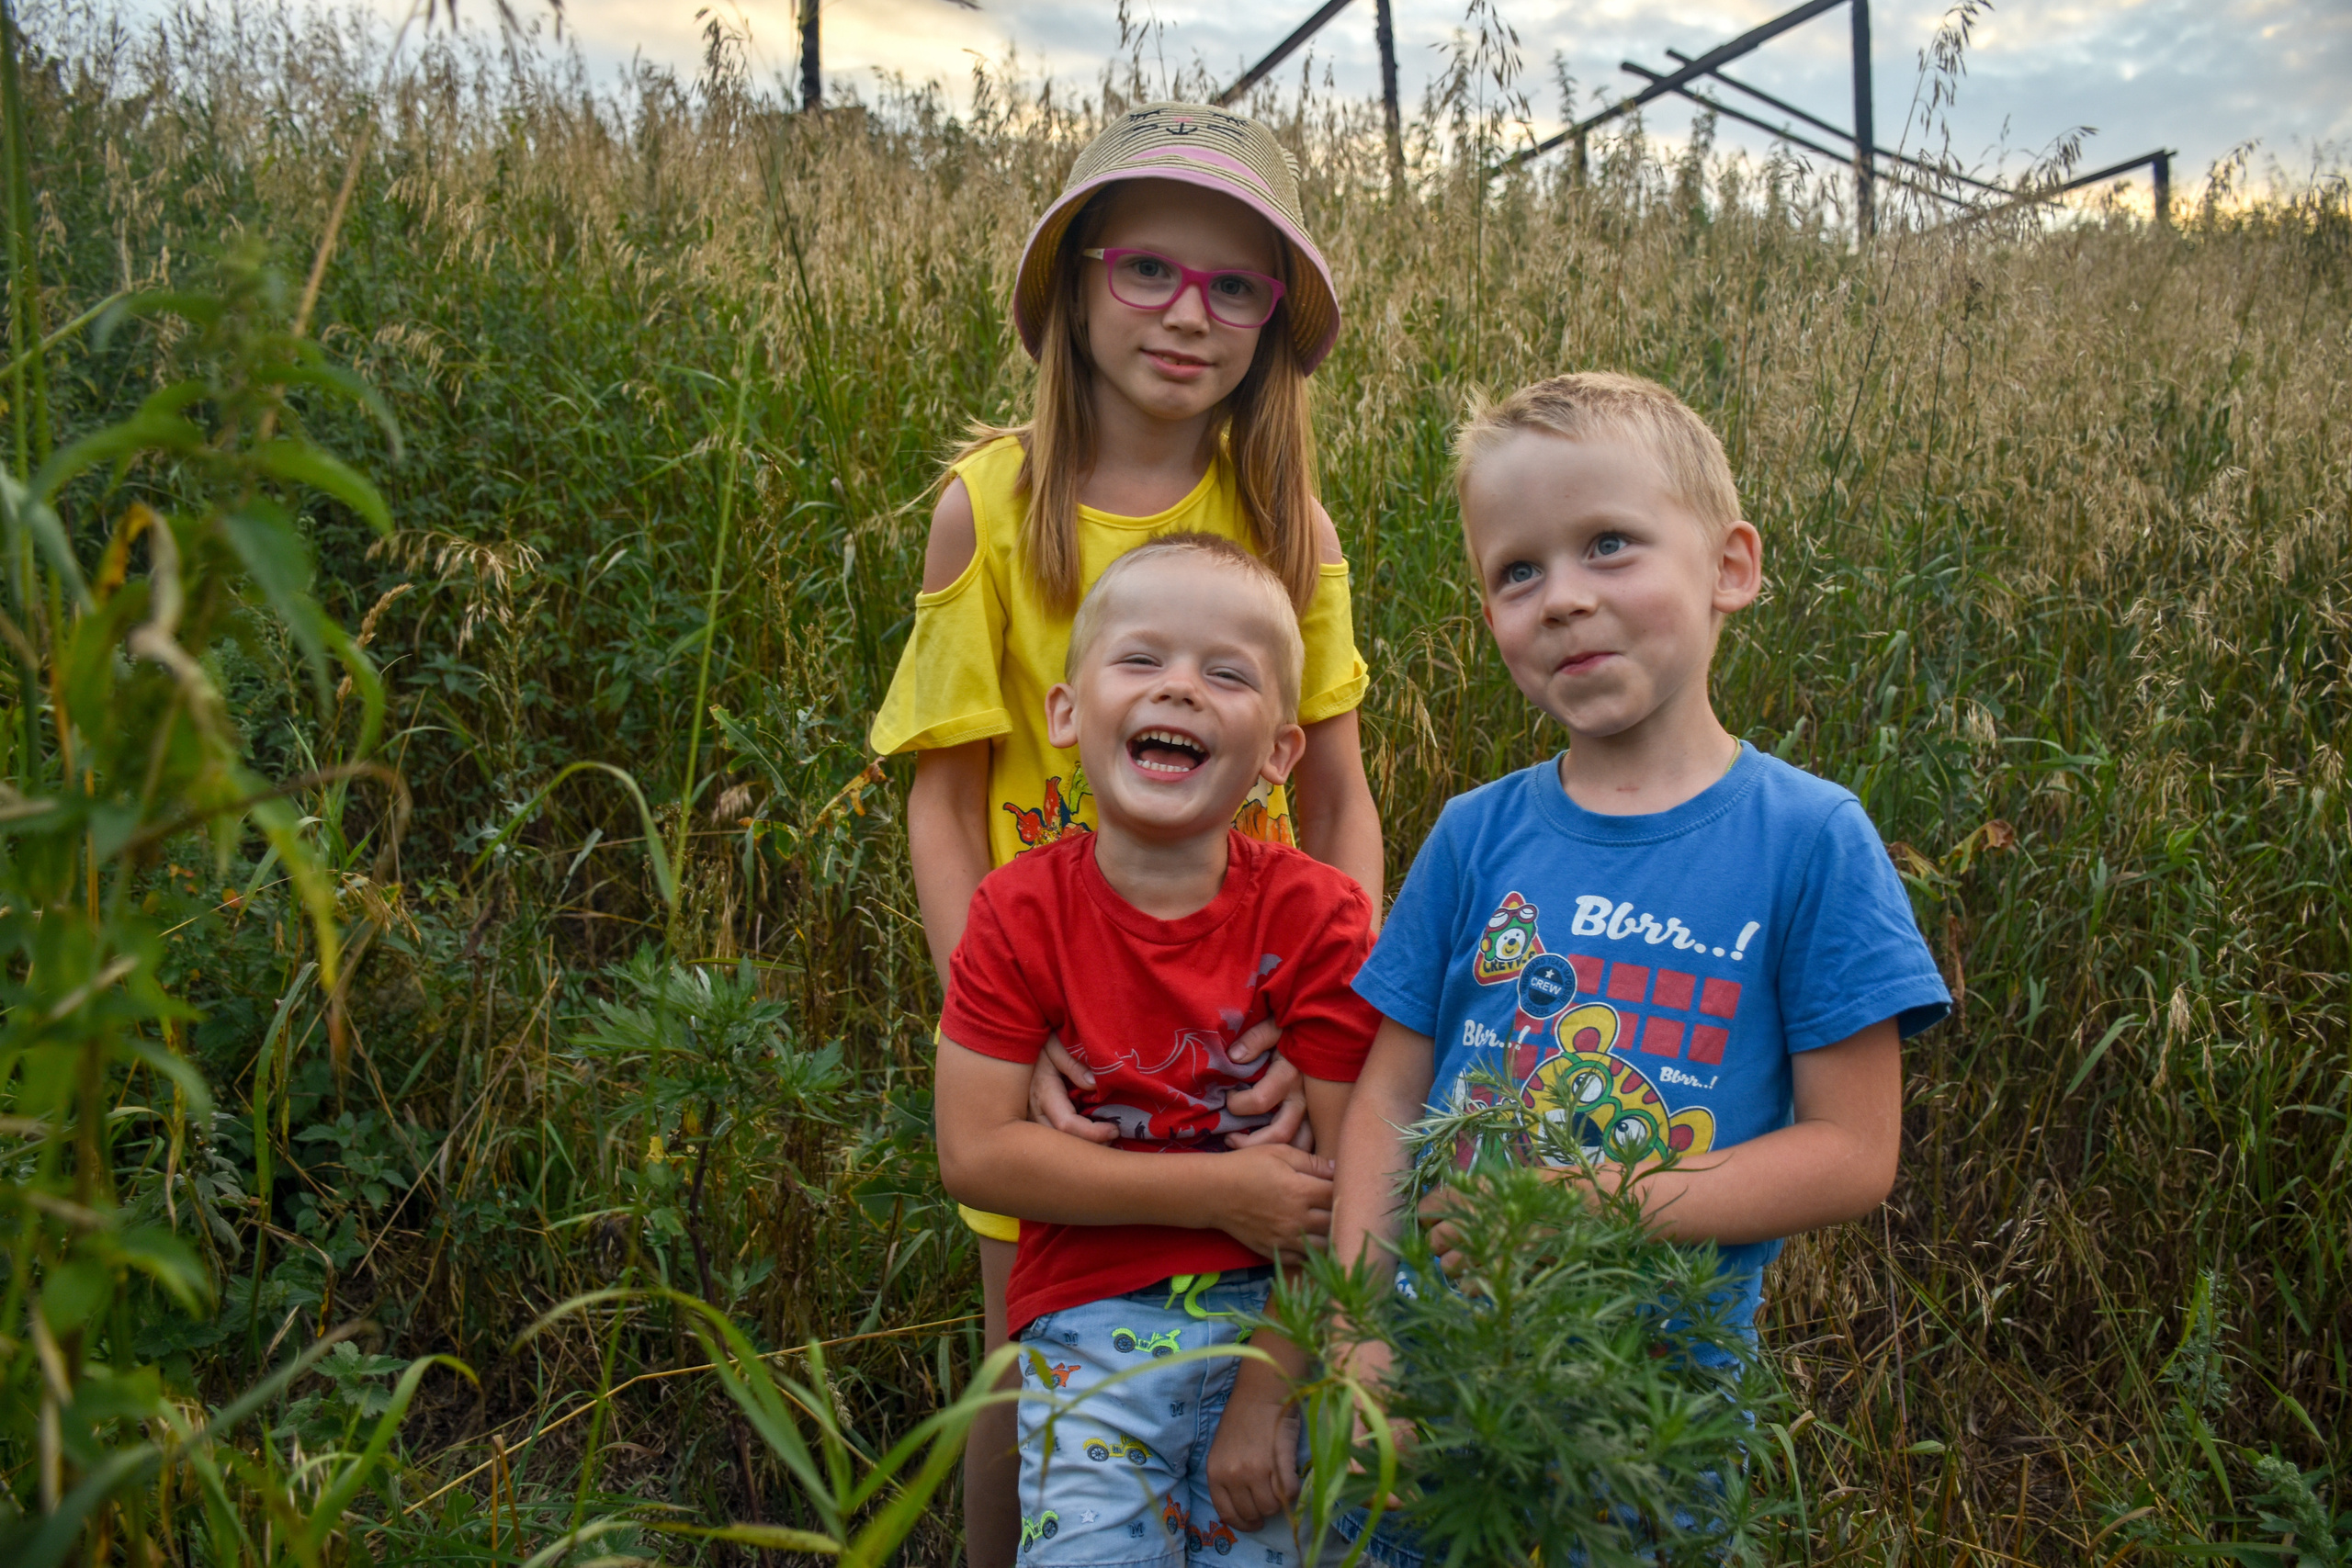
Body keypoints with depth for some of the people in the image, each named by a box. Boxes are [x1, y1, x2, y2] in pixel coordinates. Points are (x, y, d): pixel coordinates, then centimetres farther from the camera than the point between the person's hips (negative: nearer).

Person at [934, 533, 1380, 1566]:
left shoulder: (1316, 917, -9)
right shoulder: (1022, 911, -7)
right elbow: (974, 1152, -13)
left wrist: (1268, 1393, -12)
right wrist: (1219, 1191, -17)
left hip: (1278, 1312, 0)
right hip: (1092, 1316, 0)